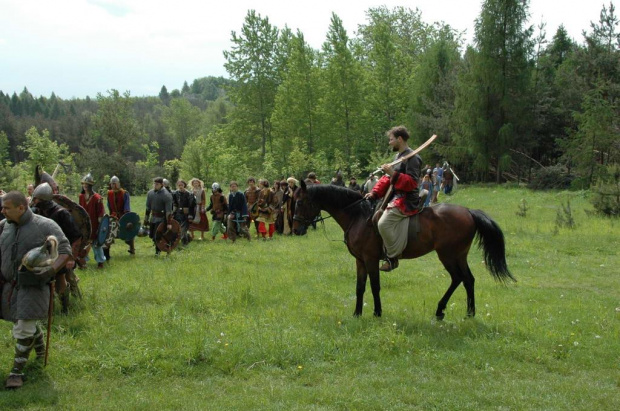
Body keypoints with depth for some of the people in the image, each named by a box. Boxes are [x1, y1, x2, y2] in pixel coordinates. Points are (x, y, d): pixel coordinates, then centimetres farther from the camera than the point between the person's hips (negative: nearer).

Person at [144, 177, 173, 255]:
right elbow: (148, 208, 12)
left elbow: (168, 211, -20)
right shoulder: (150, 193, 2)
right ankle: (158, 247, 35)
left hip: (161, 218, -7)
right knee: (151, 235, 13)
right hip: (153, 217, 7)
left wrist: (169, 223, -22)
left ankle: (158, 251, 13)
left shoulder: (166, 195, -18)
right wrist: (146, 219, 11)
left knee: (157, 236, -8)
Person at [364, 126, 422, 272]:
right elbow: (388, 178, 20)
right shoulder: (398, 156, 18)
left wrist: (393, 174, -28)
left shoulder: (412, 158, -12)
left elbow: (412, 182, -19)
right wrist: (374, 193, 7)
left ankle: (392, 258, -14)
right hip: (395, 197, 11)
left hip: (406, 200, -11)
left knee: (383, 223, -26)